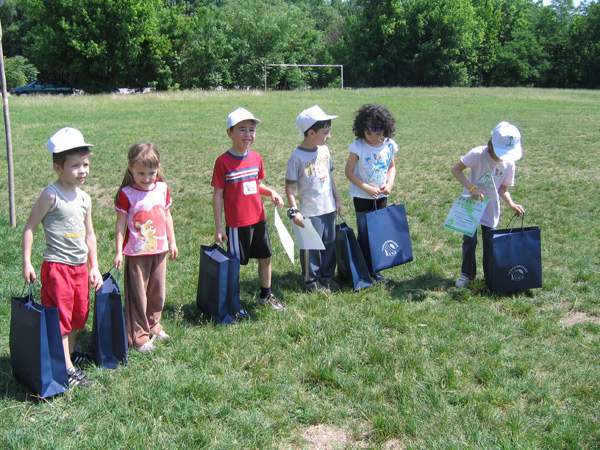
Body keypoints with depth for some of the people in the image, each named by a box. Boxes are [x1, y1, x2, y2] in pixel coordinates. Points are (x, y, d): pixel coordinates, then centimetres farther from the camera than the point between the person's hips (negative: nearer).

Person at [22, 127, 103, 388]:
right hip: (56, 266, -7)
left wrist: (94, 267, 14)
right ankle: (67, 368, 3)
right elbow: (30, 227, -10)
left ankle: (70, 353, 31)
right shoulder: (51, 195, -13)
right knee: (60, 317, -1)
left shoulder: (84, 199, 7)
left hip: (80, 266, 7)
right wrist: (26, 263, -12)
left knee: (78, 313, 15)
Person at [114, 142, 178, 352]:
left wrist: (172, 242, 14)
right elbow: (120, 224, -9)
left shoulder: (162, 188, 2)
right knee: (137, 295, 2)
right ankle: (138, 335, 12)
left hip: (160, 250, 5)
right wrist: (118, 251, -11)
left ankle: (153, 325, 34)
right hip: (136, 253, -5)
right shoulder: (126, 194, -12)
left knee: (158, 292, 16)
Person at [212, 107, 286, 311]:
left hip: (258, 219, 6)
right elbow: (218, 195, -10)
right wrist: (219, 227, -11)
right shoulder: (223, 162, -13)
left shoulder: (256, 158, 4)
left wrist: (271, 192, -3)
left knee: (265, 257, 15)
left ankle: (266, 295, 34)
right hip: (236, 223, -6)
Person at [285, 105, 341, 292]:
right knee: (311, 247, 4)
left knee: (329, 243, 16)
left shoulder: (324, 150, 4)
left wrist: (337, 199, 17)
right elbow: (289, 186, -13)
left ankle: (327, 275, 32)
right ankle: (311, 281, 20)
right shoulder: (297, 157, -16)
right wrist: (294, 211, -17)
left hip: (329, 208, 7)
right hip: (310, 212, -6)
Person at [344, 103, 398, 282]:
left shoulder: (389, 145, -5)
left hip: (381, 196, 4)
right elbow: (349, 172, -12)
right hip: (362, 197, -4)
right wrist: (366, 188, -18)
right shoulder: (358, 146, -16)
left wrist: (389, 183, -6)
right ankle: (365, 270, 16)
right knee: (365, 234, 2)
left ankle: (374, 269, 25)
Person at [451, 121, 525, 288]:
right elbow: (456, 169, -17)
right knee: (469, 240, -1)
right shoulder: (478, 154, -20)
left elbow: (503, 188, 1)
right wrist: (472, 188, -27)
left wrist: (511, 204, -17)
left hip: (491, 209, 3)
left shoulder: (509, 162, -7)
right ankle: (467, 273, 17)